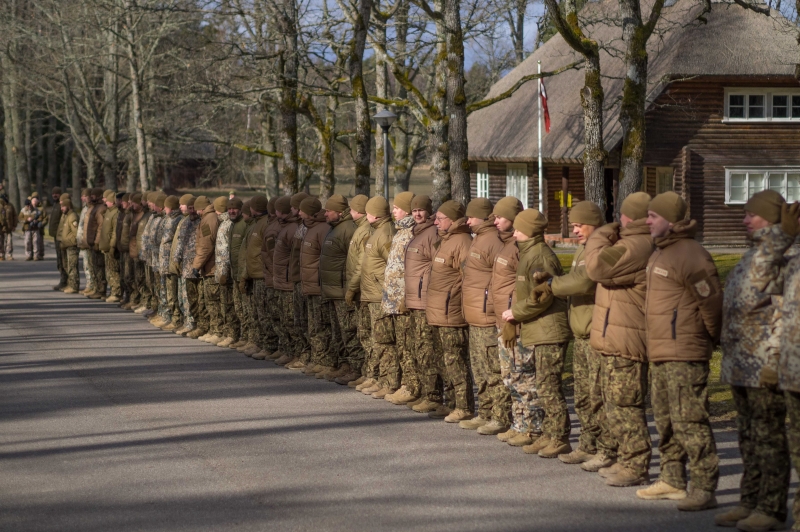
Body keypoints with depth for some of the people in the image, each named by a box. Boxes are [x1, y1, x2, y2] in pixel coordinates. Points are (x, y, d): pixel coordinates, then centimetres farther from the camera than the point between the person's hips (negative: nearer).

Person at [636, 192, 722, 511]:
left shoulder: (690, 255, -16)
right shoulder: (659, 254, 17)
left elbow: (712, 301, -15)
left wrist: (712, 338, -3)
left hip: (684, 355, -11)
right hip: (660, 353, 11)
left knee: (689, 421, -10)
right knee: (665, 420, 17)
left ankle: (704, 489, -7)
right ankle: (672, 480, 28)